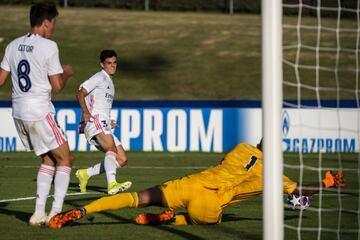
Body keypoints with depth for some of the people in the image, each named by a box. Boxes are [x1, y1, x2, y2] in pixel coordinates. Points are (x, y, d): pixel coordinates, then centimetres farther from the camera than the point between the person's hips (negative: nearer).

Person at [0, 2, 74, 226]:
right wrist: (66, 73, 12)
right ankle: (56, 211, -5)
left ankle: (39, 212, 10)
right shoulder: (48, 46, -11)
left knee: (48, 159, 18)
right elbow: (57, 86, -7)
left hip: (18, 111, 7)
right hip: (40, 112, -7)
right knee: (64, 159, 5)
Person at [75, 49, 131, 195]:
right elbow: (80, 93, -10)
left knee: (122, 160, 1)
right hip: (95, 121, -9)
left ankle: (85, 174, 7)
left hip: (104, 125, 9)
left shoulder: (109, 82, 28)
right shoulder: (100, 77, 1)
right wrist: (85, 112, -24)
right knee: (112, 149, -31)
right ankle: (112, 184, -50)